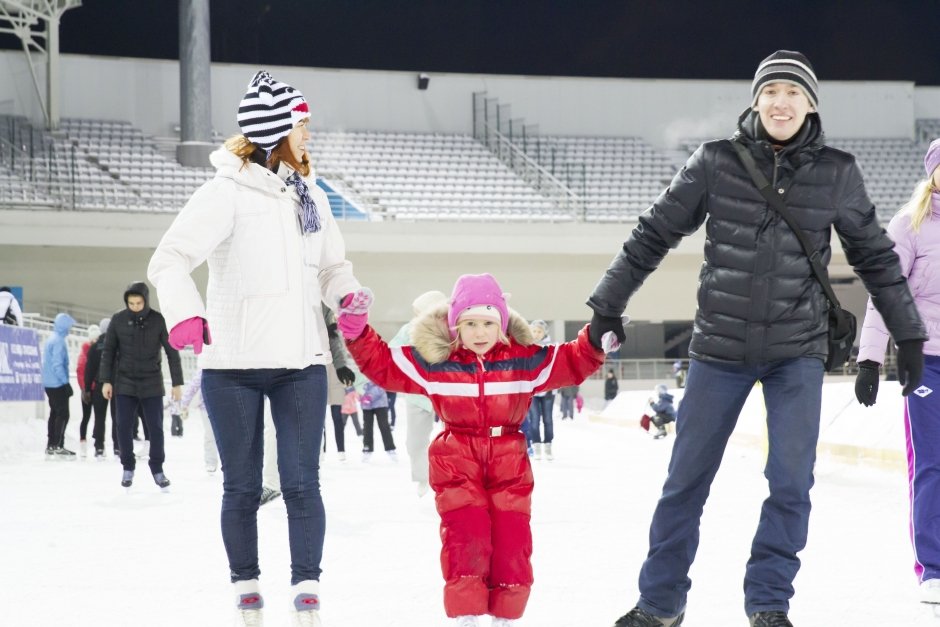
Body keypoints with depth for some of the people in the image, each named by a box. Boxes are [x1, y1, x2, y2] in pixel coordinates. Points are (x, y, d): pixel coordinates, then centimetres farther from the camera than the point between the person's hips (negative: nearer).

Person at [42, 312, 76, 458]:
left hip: (50, 384, 10)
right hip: (58, 384, -10)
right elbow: (57, 364, -21)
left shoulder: (51, 339, 15)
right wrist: (65, 382, -19)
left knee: (55, 413, 13)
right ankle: (58, 447, -11)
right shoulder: (58, 341, -15)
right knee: (63, 414, -8)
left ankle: (51, 446, 15)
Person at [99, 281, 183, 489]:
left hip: (152, 385, -1)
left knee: (155, 428, 0)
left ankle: (157, 469, 13)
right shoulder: (118, 320, -3)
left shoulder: (158, 320, -6)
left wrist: (177, 383, -1)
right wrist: (106, 381, 1)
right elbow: (108, 351, 5)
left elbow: (172, 352, -1)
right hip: (125, 384, 1)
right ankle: (128, 468, 13)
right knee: (124, 427, -1)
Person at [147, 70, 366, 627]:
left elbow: (332, 264, 23)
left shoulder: (311, 196, 10)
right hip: (233, 365, -3)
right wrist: (185, 313, -30)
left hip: (302, 362, 4)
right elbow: (171, 259, -13)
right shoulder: (228, 193, -8)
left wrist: (348, 293, 1)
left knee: (302, 484, -2)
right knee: (242, 487, 7)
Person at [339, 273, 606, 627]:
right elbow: (382, 365, 3)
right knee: (465, 536, -13)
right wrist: (357, 333, -9)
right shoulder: (433, 360, -2)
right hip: (457, 464, -1)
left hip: (508, 465, 1)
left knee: (511, 541, -4)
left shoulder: (524, 359, 2)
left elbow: (573, 363, 6)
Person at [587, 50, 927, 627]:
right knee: (686, 480, 6)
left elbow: (874, 256, 8)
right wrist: (609, 303, 4)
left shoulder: (837, 174, -2)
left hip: (798, 350, 0)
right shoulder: (716, 162, -5)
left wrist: (909, 334, 10)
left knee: (792, 481, -7)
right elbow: (656, 233, 2)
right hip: (721, 347, 0)